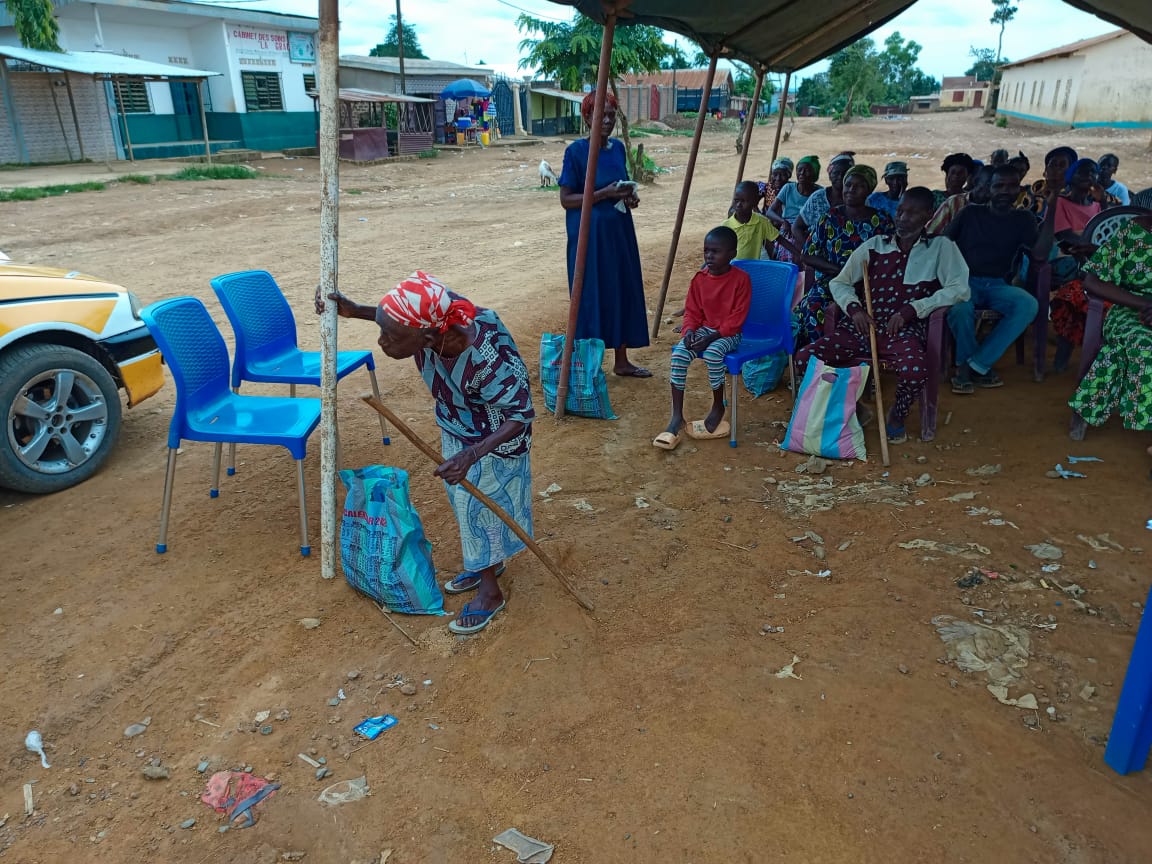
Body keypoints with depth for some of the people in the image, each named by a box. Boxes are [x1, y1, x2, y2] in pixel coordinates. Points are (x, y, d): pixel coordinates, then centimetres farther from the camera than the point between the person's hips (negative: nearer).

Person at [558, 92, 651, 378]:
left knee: (624, 292, 9)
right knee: (592, 296, -1)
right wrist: (605, 193, -22)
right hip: (590, 235, -6)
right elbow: (566, 199, -13)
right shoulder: (576, 151, -10)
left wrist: (629, 197, -2)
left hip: (619, 232, 6)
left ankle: (621, 360, 22)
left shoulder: (618, 147, 8)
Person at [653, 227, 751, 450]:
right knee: (678, 354, -22)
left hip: (728, 333, -4)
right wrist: (690, 330, -12)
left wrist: (711, 338, -21)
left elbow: (737, 318, -14)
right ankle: (676, 417, -19)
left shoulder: (741, 279, -12)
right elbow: (692, 311, 9)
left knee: (712, 354, -35)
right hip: (703, 329, 5)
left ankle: (718, 407, -9)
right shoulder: (700, 278, 2)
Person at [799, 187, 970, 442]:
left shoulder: (941, 247, 8)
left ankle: (897, 414, 0)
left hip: (904, 329, -3)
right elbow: (840, 283, 16)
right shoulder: (874, 245, 15)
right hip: (862, 325, 3)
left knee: (917, 370, -37)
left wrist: (911, 310, -13)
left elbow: (959, 288, -3)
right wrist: (854, 308, -5)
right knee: (805, 359, -20)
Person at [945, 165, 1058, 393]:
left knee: (1029, 305, -31)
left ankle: (974, 364, -21)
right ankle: (973, 365, -9)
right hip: (965, 281, -2)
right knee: (959, 308, -38)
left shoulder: (1022, 219, 11)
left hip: (998, 285, 2)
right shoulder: (970, 213, 8)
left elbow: (1040, 254, -4)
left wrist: (1051, 210, -9)